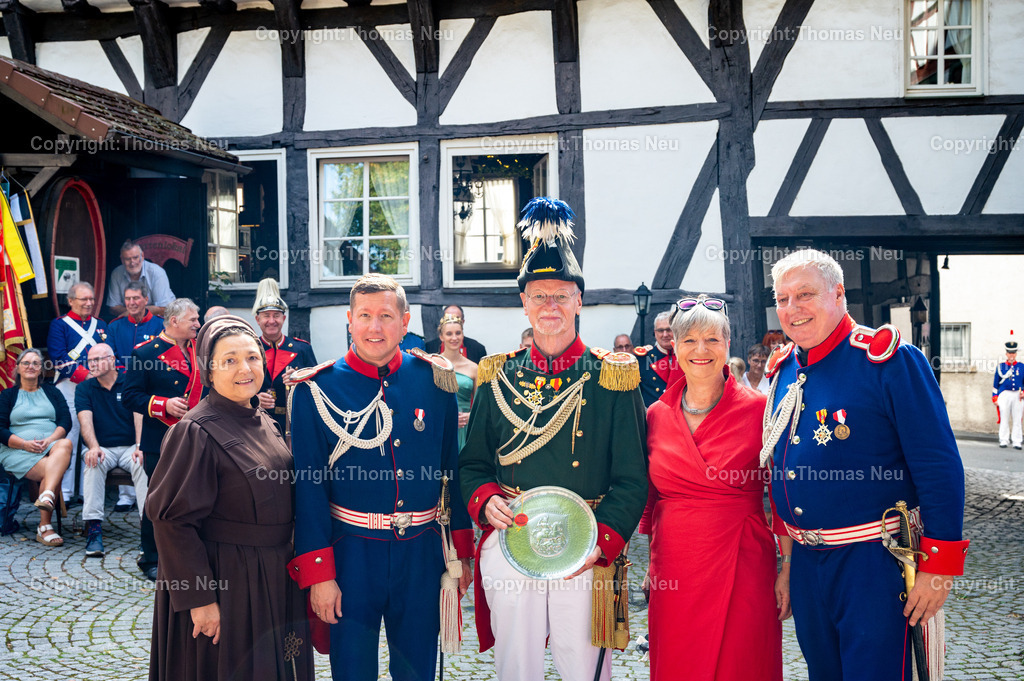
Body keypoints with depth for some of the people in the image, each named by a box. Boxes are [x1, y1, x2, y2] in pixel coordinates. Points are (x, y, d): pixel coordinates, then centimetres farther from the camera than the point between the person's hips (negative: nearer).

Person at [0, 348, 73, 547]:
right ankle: (45, 526, -37)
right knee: (50, 470, -34)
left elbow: (66, 421, 9)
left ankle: (47, 495, -53)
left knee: (66, 444, -38)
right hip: (17, 450, -1)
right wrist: (26, 444, -13)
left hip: (52, 446, 1)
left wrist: (50, 440, -12)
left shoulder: (52, 392, 22)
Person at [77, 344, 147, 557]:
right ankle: (93, 529, -36)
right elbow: (85, 419, -6)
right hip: (102, 448, 1)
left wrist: (139, 447, -22)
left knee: (142, 463, -33)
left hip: (130, 447, -1)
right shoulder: (84, 388, 9)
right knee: (93, 463, -33)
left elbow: (140, 416, -6)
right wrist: (94, 447, -25)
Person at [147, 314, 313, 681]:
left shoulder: (264, 422, 7)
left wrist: (286, 563, 12)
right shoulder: (197, 431, -17)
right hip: (223, 579, -7)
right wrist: (199, 597, -19)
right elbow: (173, 520, -18)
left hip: (274, 577, 7)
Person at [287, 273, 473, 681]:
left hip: (422, 554, 2)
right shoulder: (317, 390, -6)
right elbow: (308, 487, -6)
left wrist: (460, 551, 7)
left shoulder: (434, 379, 0)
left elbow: (453, 469, 6)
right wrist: (318, 574, -8)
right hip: (351, 554, -2)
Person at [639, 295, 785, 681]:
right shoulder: (657, 415, 5)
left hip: (742, 570, -3)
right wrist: (653, 566, 12)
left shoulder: (760, 409, -4)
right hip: (674, 573, 3)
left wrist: (788, 571, -6)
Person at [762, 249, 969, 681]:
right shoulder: (783, 369, 6)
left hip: (874, 562, -6)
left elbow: (940, 468, -15)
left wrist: (940, 565, -16)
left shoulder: (888, 360, -14)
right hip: (806, 560, 7)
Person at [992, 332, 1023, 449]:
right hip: (1004, 395, -1)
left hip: (1017, 396, 1)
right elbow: (995, 384, 7)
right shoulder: (1000, 367, 7)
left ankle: (1017, 442, 6)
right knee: (1004, 419, 1)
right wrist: (995, 398, 2)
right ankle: (1004, 441, 7)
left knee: (1017, 420, 1)